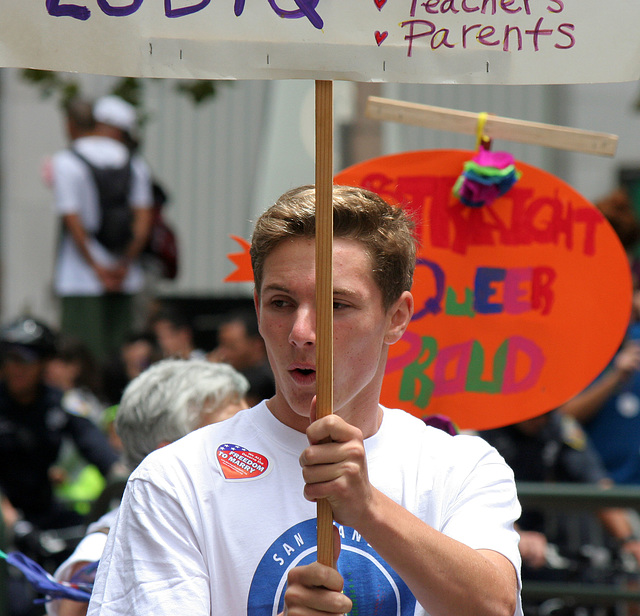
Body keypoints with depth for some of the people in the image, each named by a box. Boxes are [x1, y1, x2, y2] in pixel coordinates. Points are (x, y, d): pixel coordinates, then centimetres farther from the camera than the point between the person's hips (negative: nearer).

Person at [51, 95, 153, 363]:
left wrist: (98, 268, -8)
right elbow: (143, 220, 1)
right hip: (124, 279, 4)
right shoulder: (136, 166, 8)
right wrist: (124, 265, 0)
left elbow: (73, 220, -10)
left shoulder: (65, 163, -4)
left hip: (81, 278, -4)